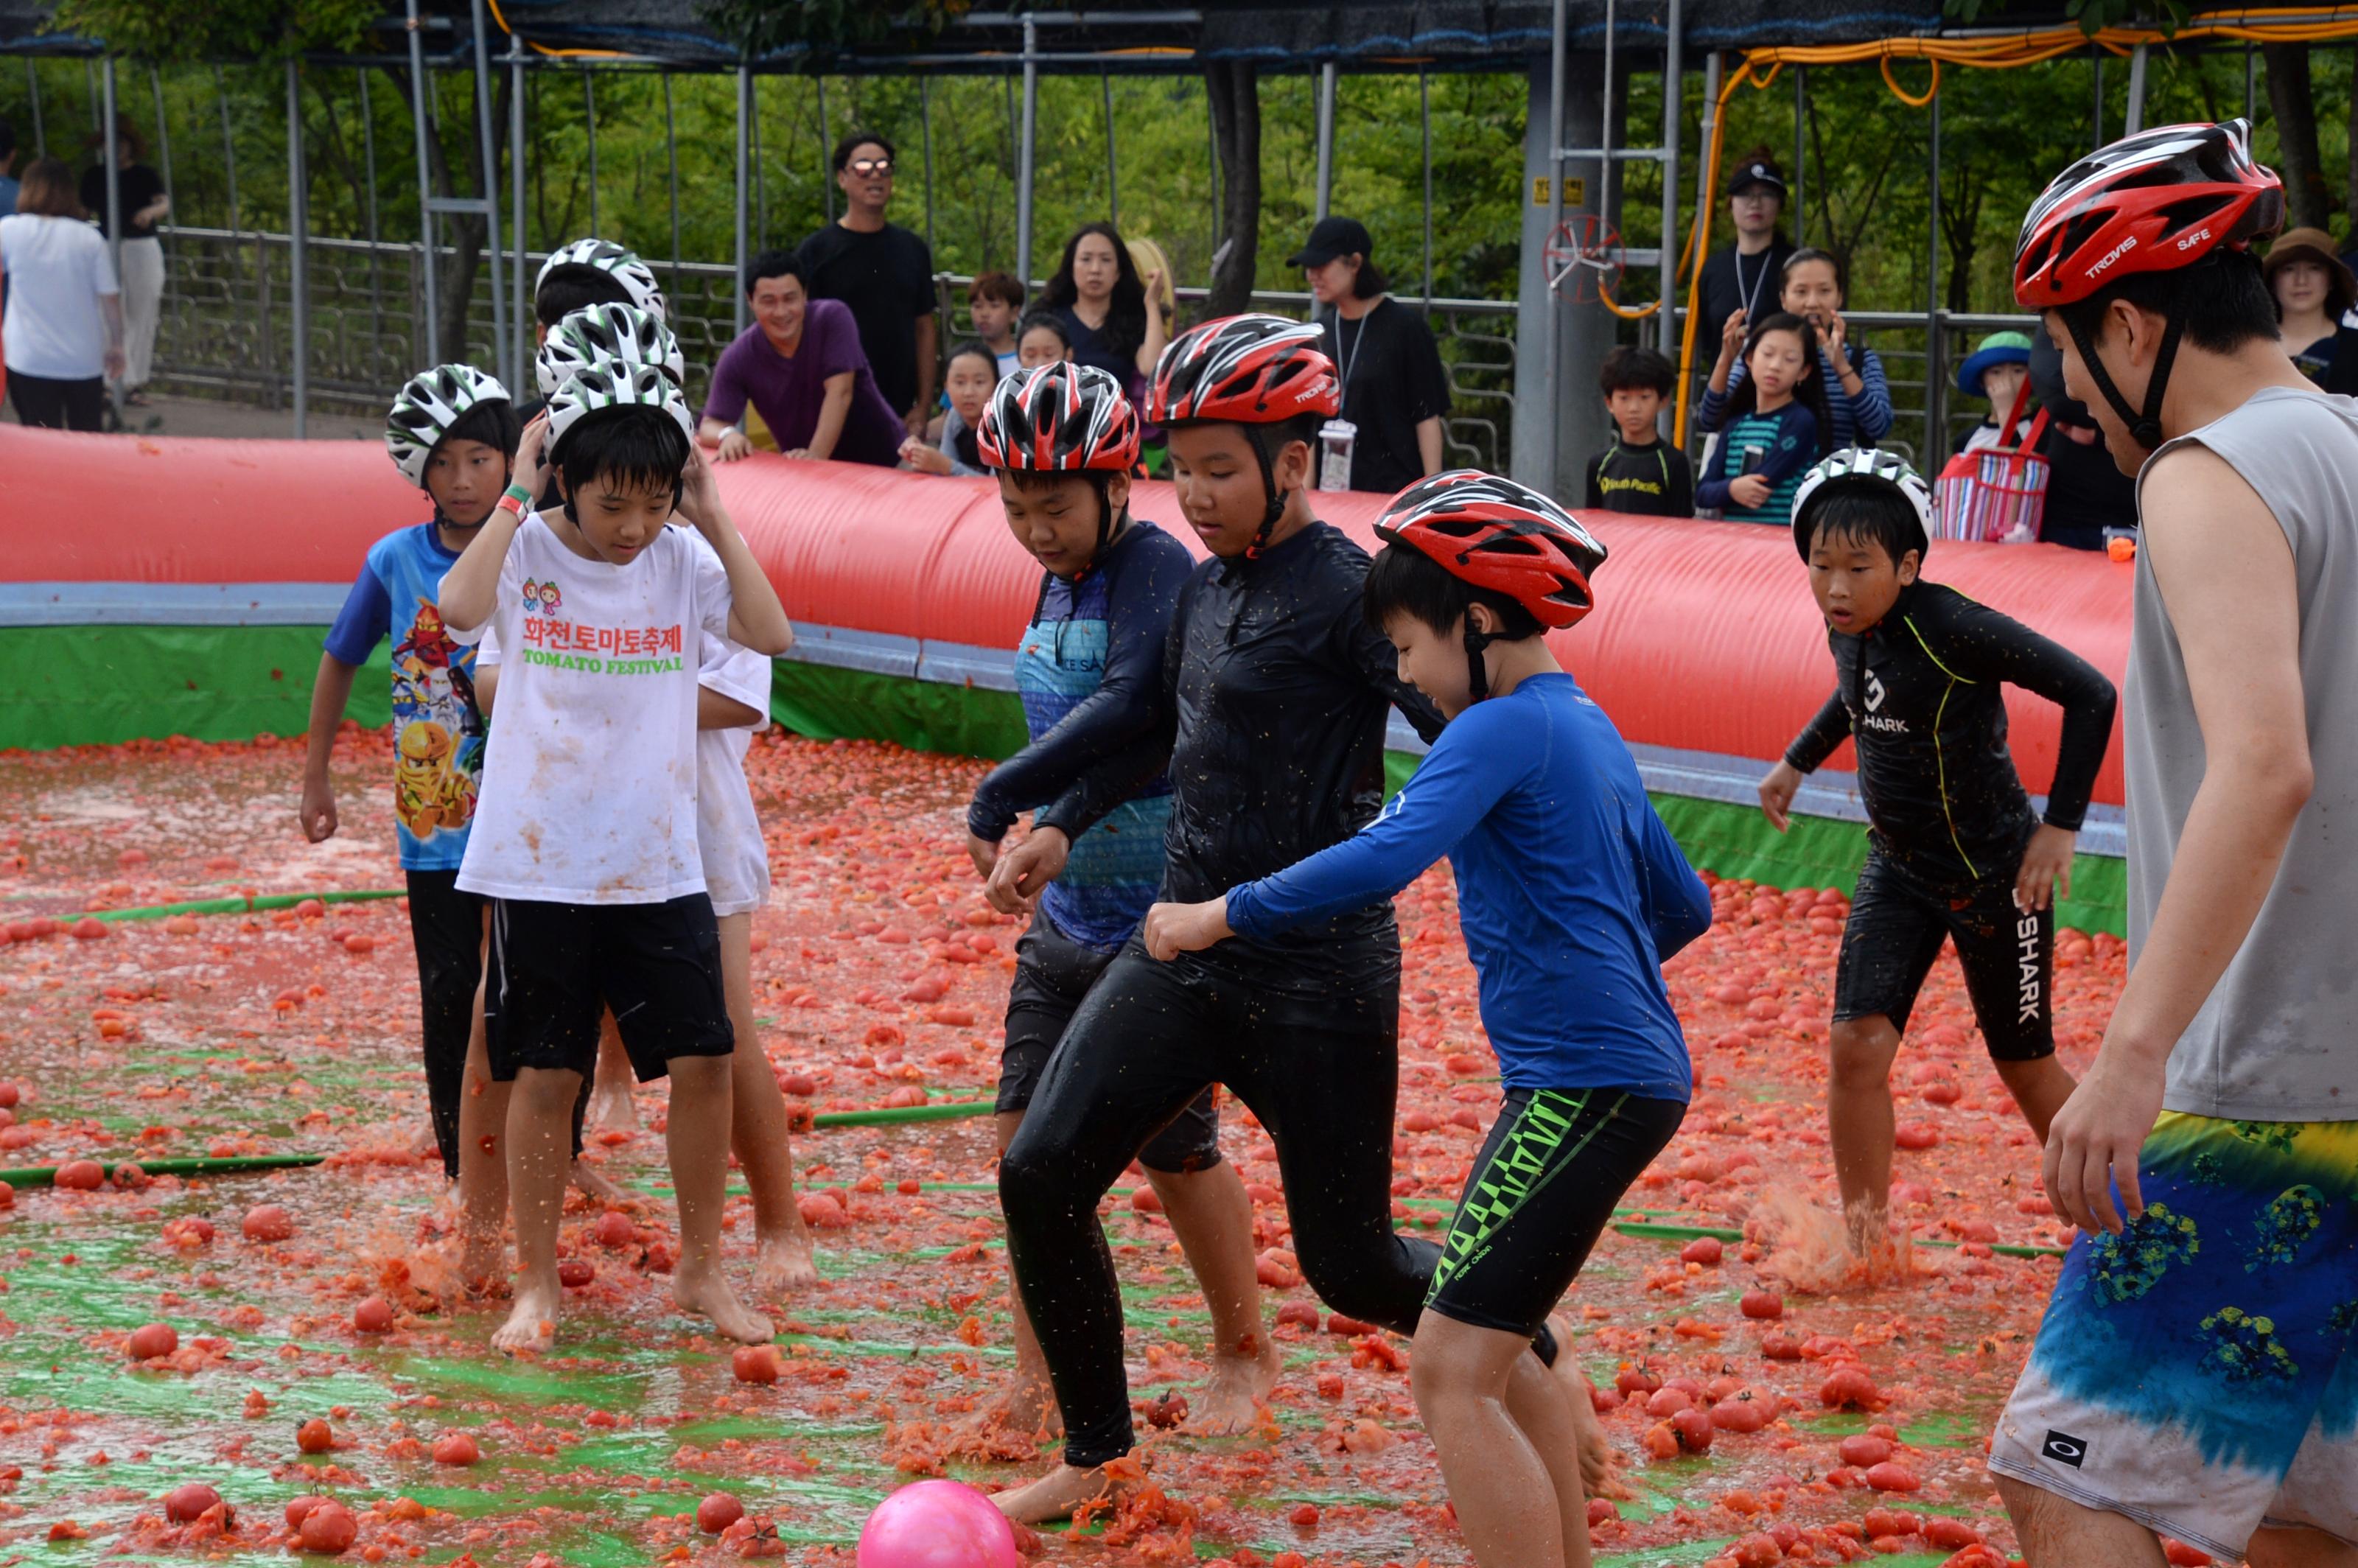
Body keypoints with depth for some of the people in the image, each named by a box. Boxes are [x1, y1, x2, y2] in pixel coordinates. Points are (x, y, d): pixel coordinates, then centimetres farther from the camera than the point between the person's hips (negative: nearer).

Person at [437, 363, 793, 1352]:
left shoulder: (682, 559, 2)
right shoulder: (526, 550, -7)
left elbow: (771, 634, -11)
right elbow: (461, 608, -28)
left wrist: (713, 518, -11)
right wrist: (514, 496, -22)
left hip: (661, 863, 3)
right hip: (541, 863, -3)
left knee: (703, 1060, 2)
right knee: (545, 1074, 3)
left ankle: (700, 1270, 18)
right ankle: (537, 1286, 16)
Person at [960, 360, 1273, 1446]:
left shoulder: (1153, 566, -17)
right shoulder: (1060, 583, 10)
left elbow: (1130, 706, -31)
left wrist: (1000, 796, -26)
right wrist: (1040, 842, 17)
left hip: (1162, 918, -8)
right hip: (1069, 909, 8)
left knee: (1173, 1149, 4)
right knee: (1029, 1135, 4)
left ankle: (1245, 1353, 25)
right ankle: (1040, 1370, 16)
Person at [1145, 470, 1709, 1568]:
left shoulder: (1505, 729, -13)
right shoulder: (1589, 728, 16)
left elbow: (1382, 861, -26)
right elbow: (1683, 907, 23)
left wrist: (1225, 915, -18)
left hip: (1586, 1084, -11)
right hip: (1617, 1072, 11)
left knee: (1451, 1374, -12)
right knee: (1483, 1339, 25)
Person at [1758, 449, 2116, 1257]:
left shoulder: (1954, 628, -26)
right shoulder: (1849, 629, -3)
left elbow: (2091, 695, -24)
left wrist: (2060, 826, -20)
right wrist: (1797, 763, 23)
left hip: (1994, 874, -6)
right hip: (1898, 869, 6)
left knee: (2026, 1069, 7)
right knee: (1857, 1044, -8)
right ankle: (1865, 1245, 4)